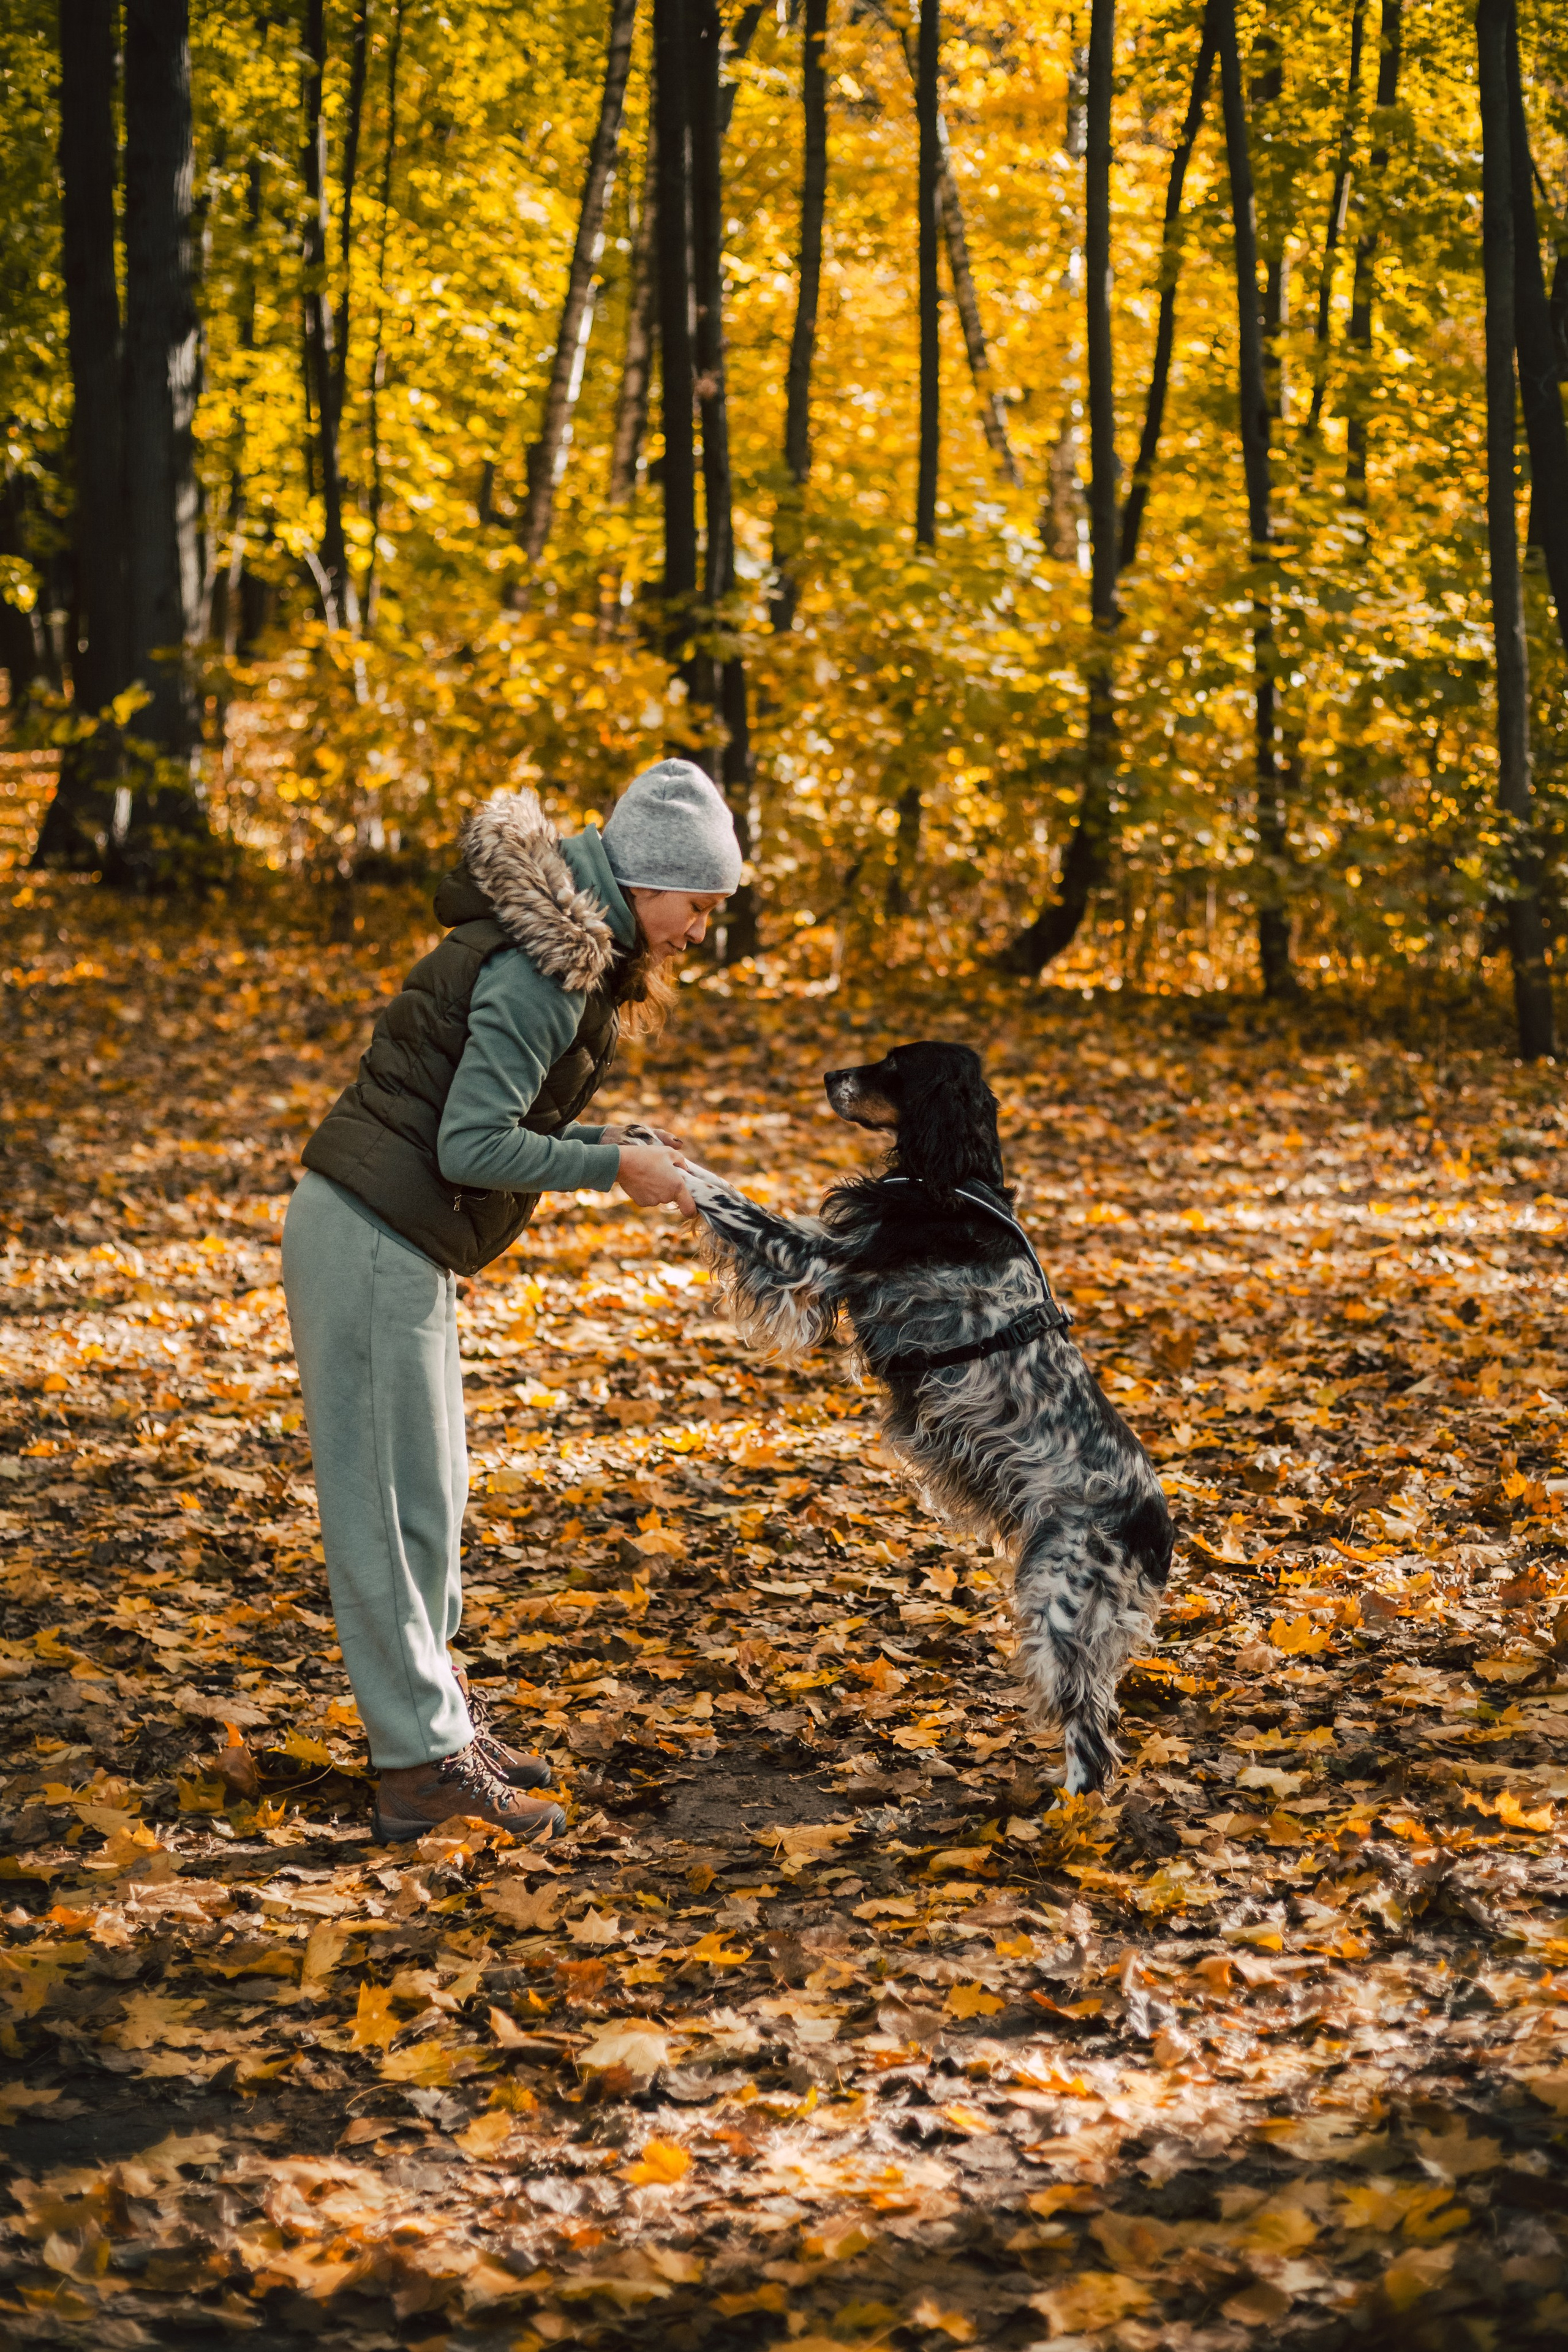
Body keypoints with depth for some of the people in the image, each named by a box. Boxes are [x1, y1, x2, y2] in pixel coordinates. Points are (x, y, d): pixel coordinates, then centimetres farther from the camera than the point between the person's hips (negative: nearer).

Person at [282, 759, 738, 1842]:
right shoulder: (541, 968, -19)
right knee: (389, 1501, -3)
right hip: (372, 1237, -10)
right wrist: (613, 1167, -13)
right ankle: (425, 1762, 2)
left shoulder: (575, 947, 12)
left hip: (397, 1241, 10)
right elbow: (473, 1147, -22)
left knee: (430, 1492, 18)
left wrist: (617, 1144, 6)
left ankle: (433, 1709, 29)